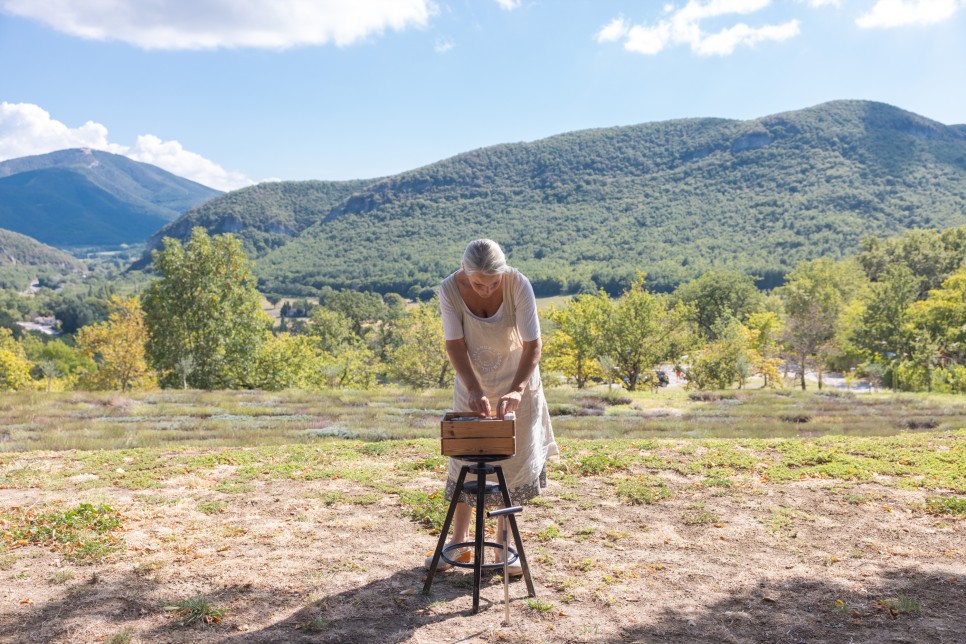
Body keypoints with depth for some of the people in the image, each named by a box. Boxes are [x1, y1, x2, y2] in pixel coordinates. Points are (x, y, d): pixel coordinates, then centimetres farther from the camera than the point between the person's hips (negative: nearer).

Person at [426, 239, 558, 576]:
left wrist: (517, 390, -38)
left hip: (517, 380, -1)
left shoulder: (518, 285, -27)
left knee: (512, 461, 5)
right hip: (473, 384, 1)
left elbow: (533, 345, -26)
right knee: (464, 458, 7)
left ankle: (504, 545, 19)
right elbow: (455, 345, -19)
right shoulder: (450, 289, -23)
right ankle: (460, 542, 23)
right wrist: (475, 390, -31)